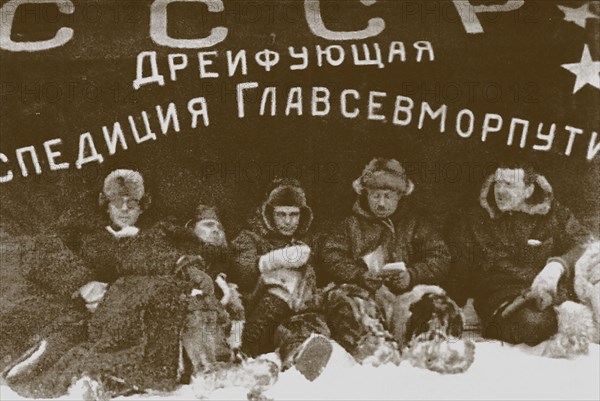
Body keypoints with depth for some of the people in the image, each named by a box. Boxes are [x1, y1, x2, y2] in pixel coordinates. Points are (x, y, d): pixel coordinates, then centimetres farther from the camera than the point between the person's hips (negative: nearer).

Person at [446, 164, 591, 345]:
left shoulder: (554, 213, 14)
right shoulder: (475, 221, 14)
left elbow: (586, 244, 0)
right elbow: (458, 274, 14)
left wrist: (557, 266, -20)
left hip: (552, 290, 2)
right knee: (531, 322, -35)